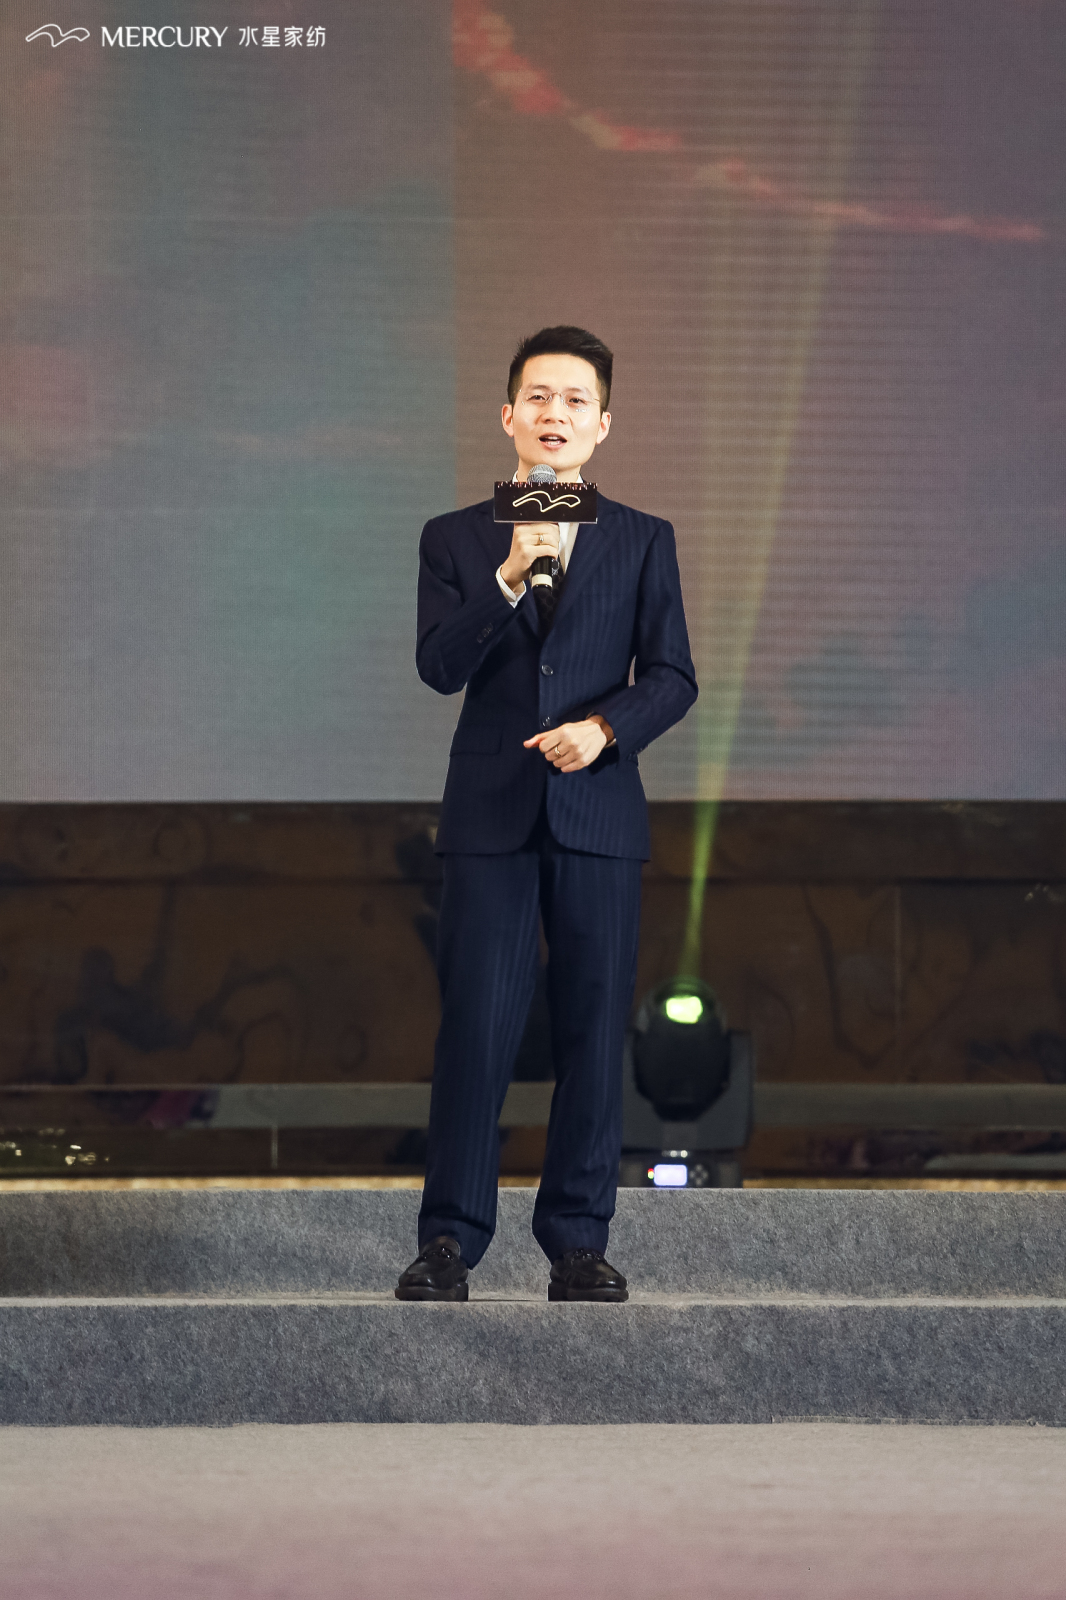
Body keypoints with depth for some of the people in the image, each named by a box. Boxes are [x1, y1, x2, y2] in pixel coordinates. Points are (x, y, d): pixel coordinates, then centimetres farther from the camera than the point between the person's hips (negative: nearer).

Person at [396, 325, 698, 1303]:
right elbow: (440, 666, -5)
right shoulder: (456, 541, 9)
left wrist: (603, 726, -15)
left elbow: (672, 677, 3)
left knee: (594, 1030, 0)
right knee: (476, 1029, -5)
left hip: (598, 813, 1)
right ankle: (449, 1241, -2)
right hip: (489, 817, -1)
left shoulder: (643, 542, 10)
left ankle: (578, 1241, 6)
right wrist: (508, 579, -18)